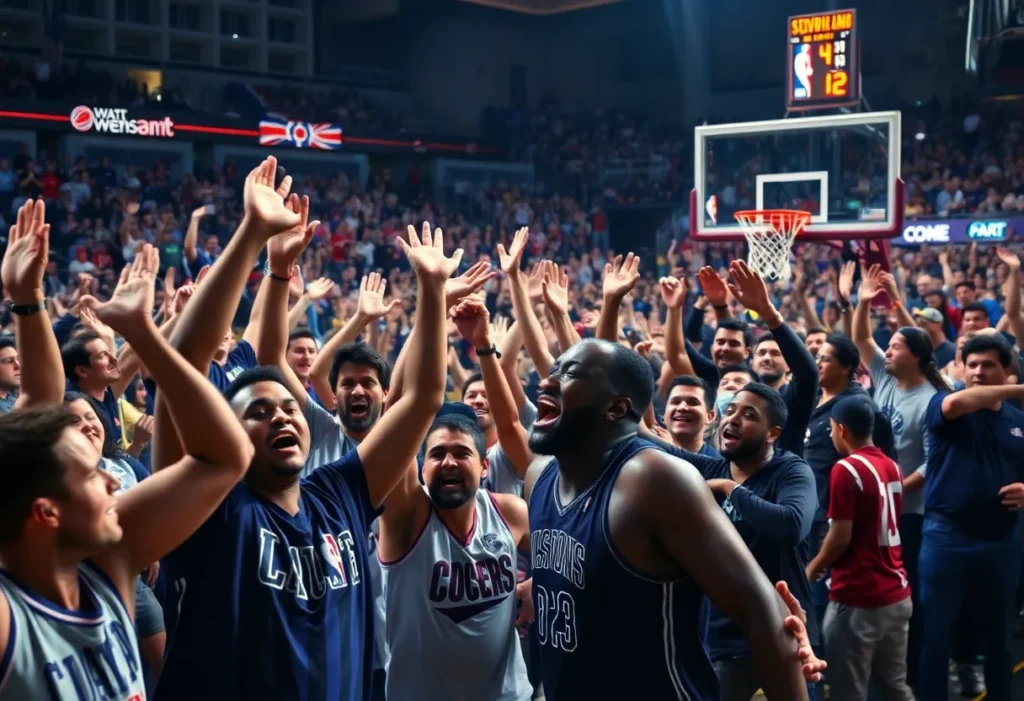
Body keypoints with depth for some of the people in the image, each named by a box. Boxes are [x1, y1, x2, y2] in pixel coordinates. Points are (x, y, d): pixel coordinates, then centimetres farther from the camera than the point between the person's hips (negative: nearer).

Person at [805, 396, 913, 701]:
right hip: (896, 595, 8)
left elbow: (841, 537, -17)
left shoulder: (846, 469, -14)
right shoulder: (892, 467, 10)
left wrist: (811, 569, 0)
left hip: (858, 600, -8)